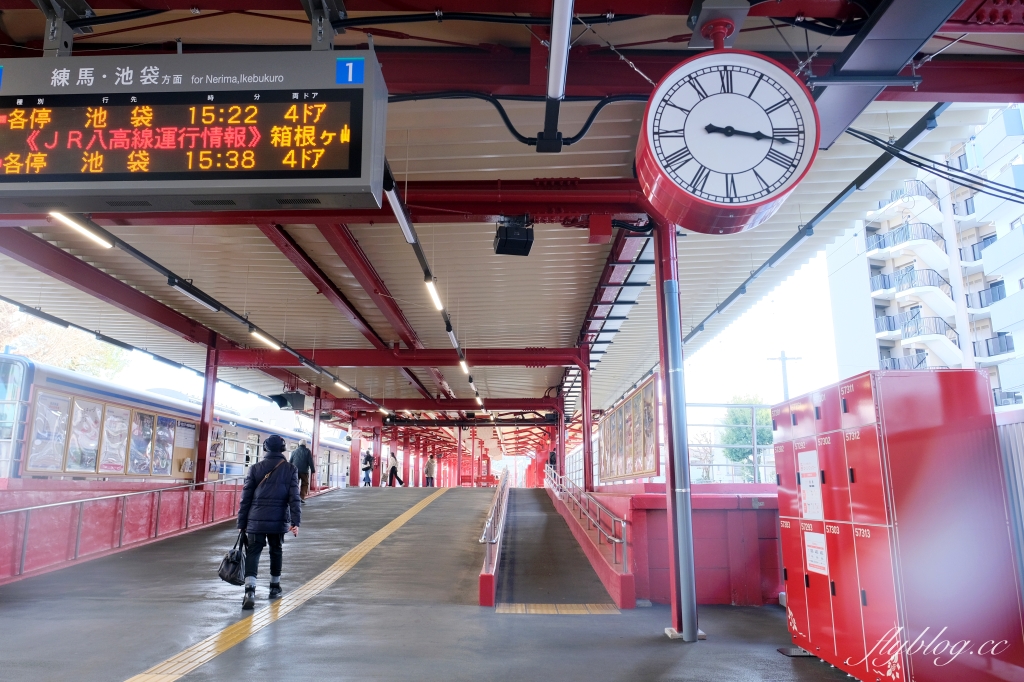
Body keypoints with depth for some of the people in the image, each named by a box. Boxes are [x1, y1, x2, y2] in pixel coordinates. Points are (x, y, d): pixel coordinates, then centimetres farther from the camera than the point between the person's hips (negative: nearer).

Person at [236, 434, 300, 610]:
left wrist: (242, 523, 6)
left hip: (256, 519, 0)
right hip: (278, 520, 0)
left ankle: (250, 590, -16)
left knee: (253, 553, 1)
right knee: (276, 552, 18)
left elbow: (246, 498, 2)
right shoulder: (290, 469, 1)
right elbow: (294, 498, -6)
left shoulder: (255, 468, 3)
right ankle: (275, 587, 30)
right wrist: (295, 522, -7)